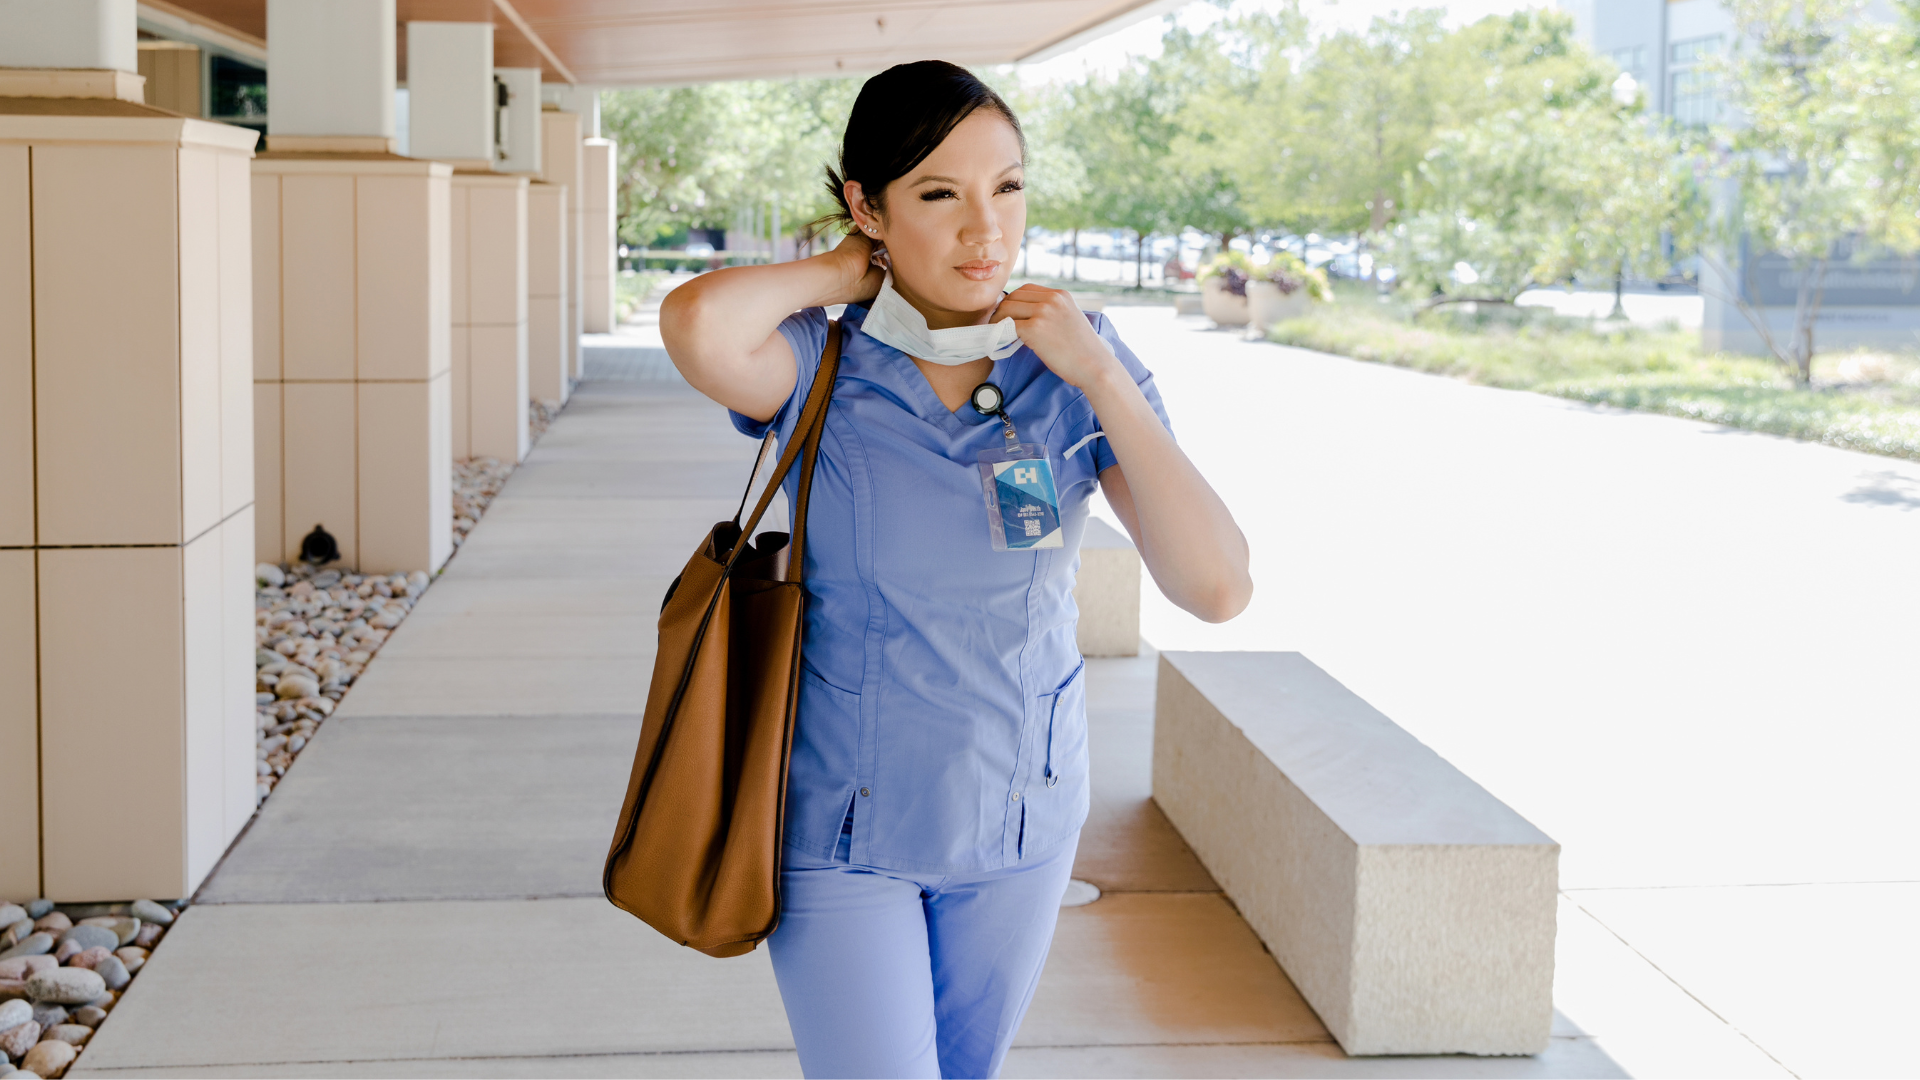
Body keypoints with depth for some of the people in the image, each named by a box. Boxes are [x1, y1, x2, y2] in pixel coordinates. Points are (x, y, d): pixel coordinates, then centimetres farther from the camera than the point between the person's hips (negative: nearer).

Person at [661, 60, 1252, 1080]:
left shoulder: (1080, 365, -8)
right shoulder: (820, 365, -15)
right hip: (843, 823, -3)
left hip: (1020, 812, 3)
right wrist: (838, 273, -21)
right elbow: (698, 325, -41)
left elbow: (1217, 587, -18)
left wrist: (1101, 377, -21)